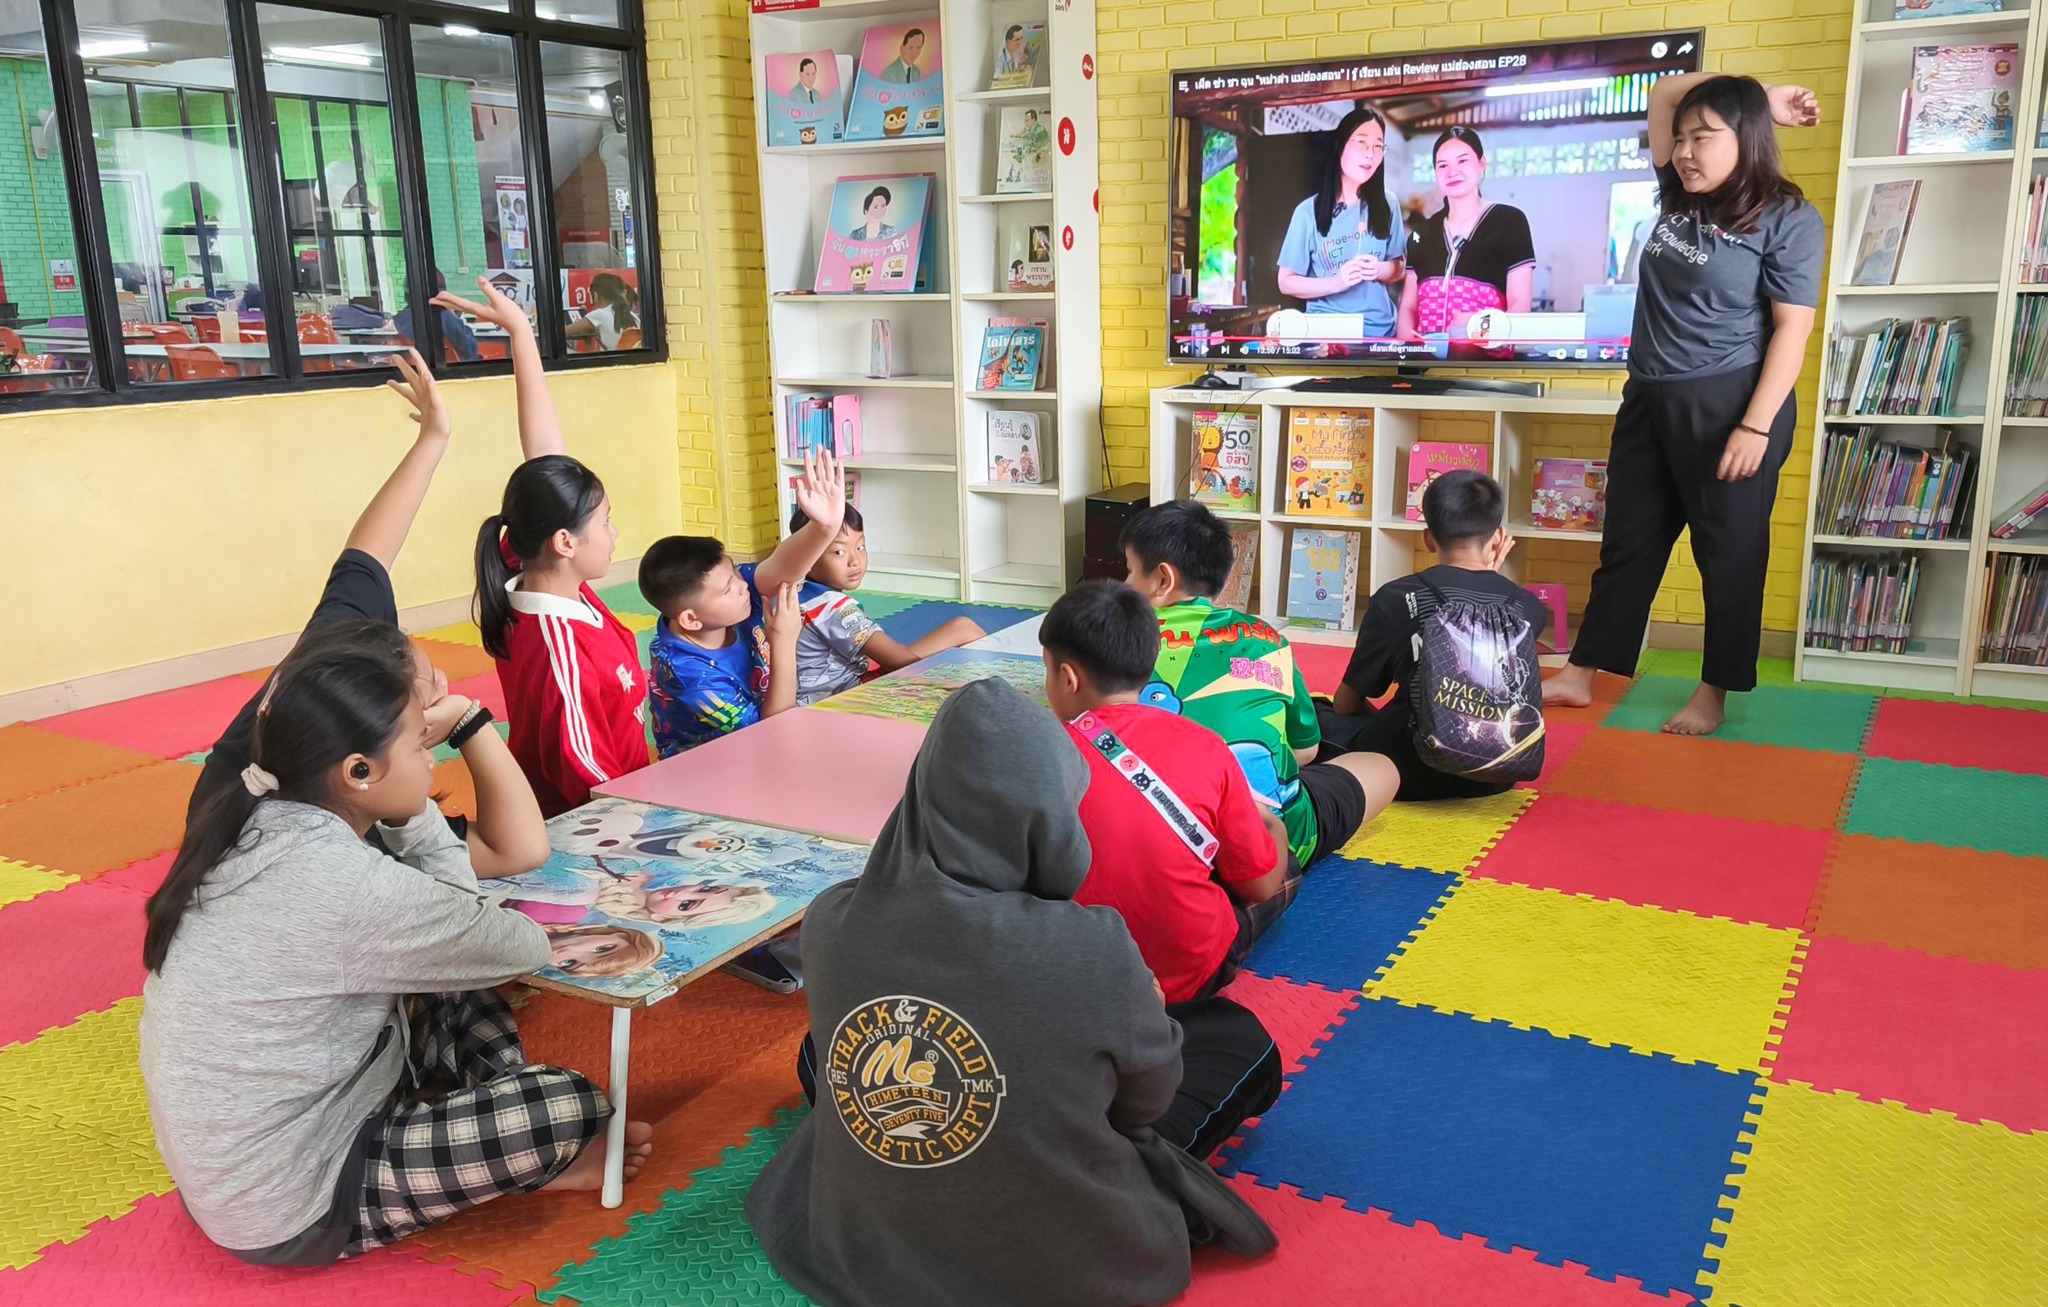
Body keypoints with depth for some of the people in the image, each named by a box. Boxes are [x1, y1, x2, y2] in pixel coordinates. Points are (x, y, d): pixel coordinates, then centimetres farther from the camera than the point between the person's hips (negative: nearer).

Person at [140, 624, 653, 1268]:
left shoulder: (253, 825, -4)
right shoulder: (346, 883, -31)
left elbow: (448, 907, 4)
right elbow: (524, 947, -15)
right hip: (287, 1213, -9)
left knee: (465, 995, 13)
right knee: (568, 1106, -12)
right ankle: (532, 1163, 19)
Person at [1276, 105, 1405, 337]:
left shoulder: (1386, 205, 4)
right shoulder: (1309, 211, -5)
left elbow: (1398, 268, 12)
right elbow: (1287, 282, -3)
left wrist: (1379, 270, -9)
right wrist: (1335, 283, -17)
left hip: (1380, 328, 3)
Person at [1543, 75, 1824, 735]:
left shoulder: (1788, 219, -8)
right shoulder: (1679, 198, 10)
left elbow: (1792, 328, -12)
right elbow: (1663, 93, 19)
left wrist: (1756, 427, -19)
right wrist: (1755, 95, 9)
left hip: (1729, 406, -7)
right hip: (1649, 401, 7)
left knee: (1729, 553, 4)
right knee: (1627, 544, 11)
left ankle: (1715, 693, 16)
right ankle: (1581, 676, 18)